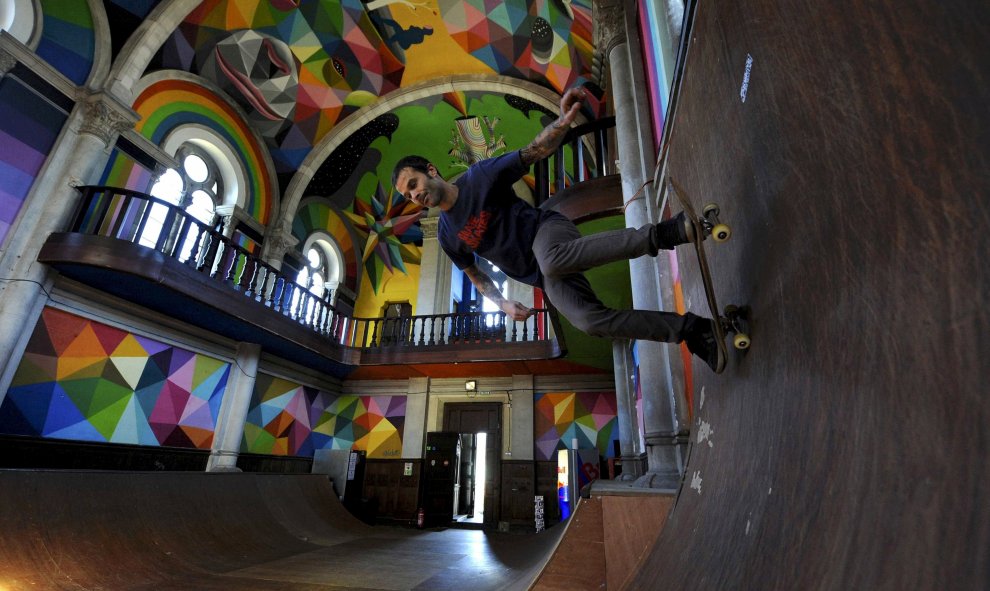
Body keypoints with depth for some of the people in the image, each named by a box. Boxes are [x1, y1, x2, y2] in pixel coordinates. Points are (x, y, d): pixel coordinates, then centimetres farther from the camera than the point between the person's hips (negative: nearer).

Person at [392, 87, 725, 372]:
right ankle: (688, 328, -11)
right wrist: (502, 303, 6)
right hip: (544, 279, 4)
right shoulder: (447, 237, 8)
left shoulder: (480, 176, -5)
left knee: (551, 262, -42)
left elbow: (535, 151, -8)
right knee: (589, 320, -21)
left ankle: (660, 234, -33)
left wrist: (563, 123, -28)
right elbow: (474, 273, 20)